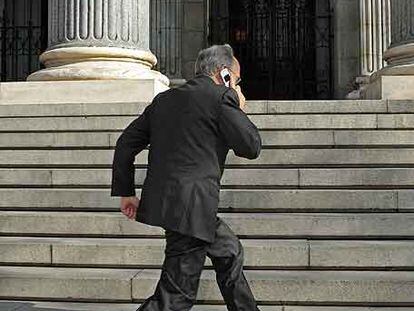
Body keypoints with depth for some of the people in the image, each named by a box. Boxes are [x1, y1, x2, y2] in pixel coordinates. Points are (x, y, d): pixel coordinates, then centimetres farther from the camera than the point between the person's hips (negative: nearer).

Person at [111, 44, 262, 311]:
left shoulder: (165, 98, 15)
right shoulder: (222, 97, -6)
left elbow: (126, 142, 14)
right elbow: (251, 147, -4)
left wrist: (125, 191, 19)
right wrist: (240, 110, 11)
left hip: (163, 199, 9)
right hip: (192, 207, -9)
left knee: (230, 251, 26)